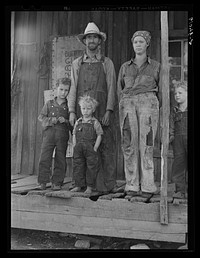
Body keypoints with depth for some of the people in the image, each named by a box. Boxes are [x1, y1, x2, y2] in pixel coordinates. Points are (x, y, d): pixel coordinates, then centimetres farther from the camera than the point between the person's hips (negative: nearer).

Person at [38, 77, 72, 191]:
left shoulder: (69, 106, 8)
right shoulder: (49, 104, 11)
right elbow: (41, 116, 8)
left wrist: (65, 121, -12)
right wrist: (50, 120, -9)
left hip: (63, 134, 0)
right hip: (49, 132, 1)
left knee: (60, 159, 2)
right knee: (45, 158, -3)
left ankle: (57, 182, 12)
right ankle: (43, 182, 6)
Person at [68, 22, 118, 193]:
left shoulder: (107, 63, 13)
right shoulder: (77, 63, 17)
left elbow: (111, 88, 5)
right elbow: (73, 88, 12)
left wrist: (108, 111, -7)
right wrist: (71, 111, 1)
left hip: (102, 108, -1)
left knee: (105, 145, -6)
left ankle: (108, 184, -2)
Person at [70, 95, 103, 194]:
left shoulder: (95, 122, -2)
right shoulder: (78, 122, 10)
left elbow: (99, 136, -4)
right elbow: (74, 135, 13)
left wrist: (95, 148, -10)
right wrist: (75, 147, 3)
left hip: (90, 149, -4)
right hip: (79, 149, 4)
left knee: (91, 167, 1)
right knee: (77, 166, 7)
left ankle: (89, 187, 11)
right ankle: (78, 185, 17)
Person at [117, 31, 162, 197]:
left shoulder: (156, 66, 16)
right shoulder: (125, 67, 21)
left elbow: (160, 90, 16)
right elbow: (120, 89, 19)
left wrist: (156, 109, 9)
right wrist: (123, 107, 8)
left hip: (148, 102, -2)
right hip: (127, 103, 2)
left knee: (146, 144, -9)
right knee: (129, 144, -6)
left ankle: (147, 186, -3)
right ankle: (132, 185, -1)